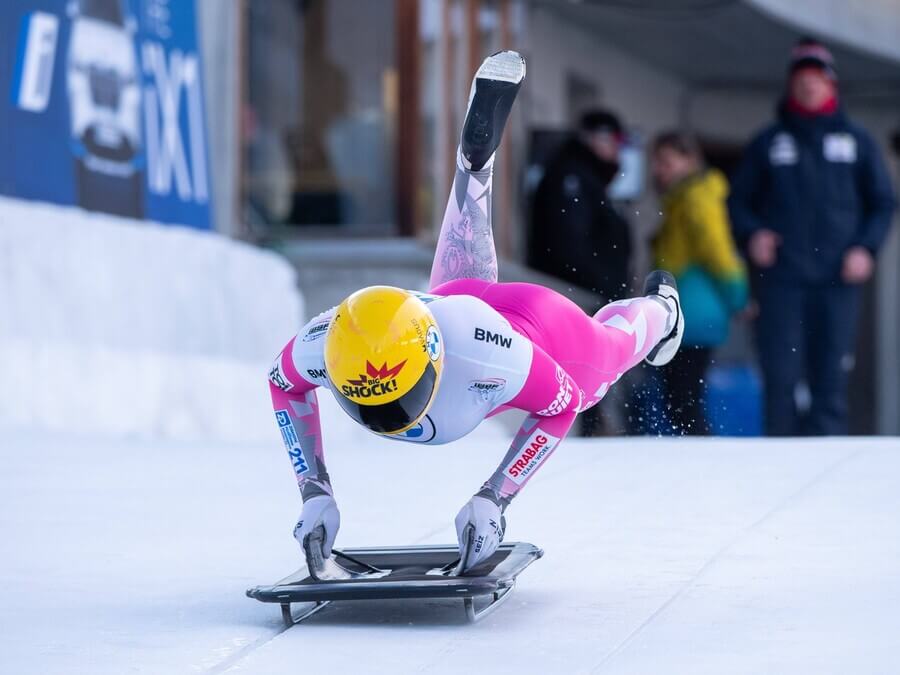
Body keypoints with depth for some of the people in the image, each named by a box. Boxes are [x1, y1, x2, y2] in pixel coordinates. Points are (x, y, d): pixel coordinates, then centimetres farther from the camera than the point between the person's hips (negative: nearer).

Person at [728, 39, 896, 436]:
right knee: (780, 380, -6)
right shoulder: (768, 143, 13)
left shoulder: (856, 141, 12)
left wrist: (866, 247, -2)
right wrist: (752, 233, -3)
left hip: (837, 283, 0)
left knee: (831, 381, -4)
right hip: (781, 280, 0)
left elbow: (883, 202, 14)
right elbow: (738, 199, 17)